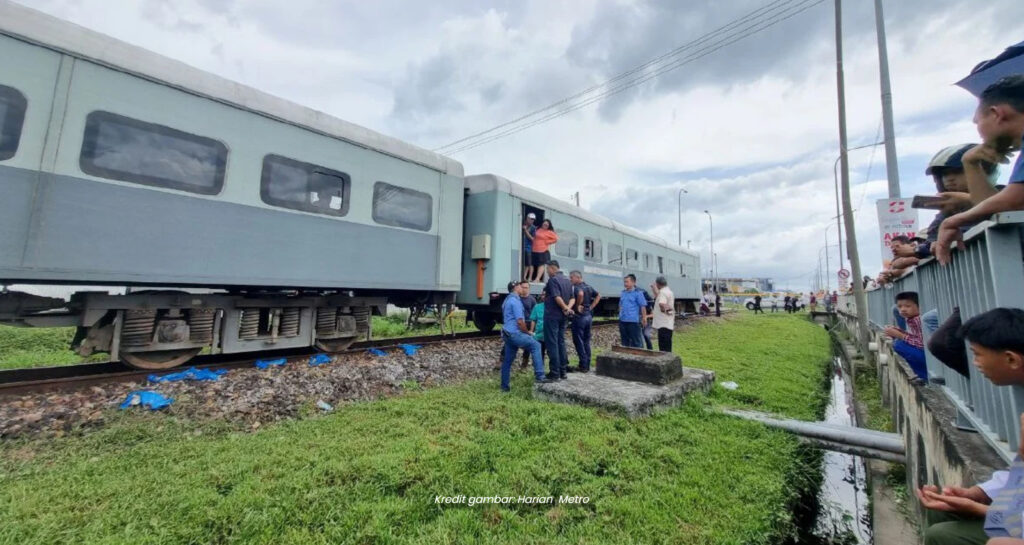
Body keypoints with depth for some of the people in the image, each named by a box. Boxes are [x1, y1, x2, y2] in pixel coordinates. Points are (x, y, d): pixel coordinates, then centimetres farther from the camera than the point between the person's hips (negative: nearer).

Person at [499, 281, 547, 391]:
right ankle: (539, 375, -14)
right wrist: (527, 333, -3)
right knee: (535, 345, -11)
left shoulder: (508, 299, 19)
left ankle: (504, 386, 19)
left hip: (507, 333, 10)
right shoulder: (515, 300, -13)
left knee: (507, 360, 13)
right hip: (514, 333, -10)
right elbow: (520, 321, -19)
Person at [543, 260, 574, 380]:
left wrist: (565, 308, -10)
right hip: (562, 316, 8)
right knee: (561, 342, 13)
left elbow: (557, 297, -22)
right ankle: (562, 371, 19)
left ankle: (555, 373, 0)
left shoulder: (553, 279, -13)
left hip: (552, 315, -8)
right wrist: (568, 308, -6)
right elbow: (572, 298, 11)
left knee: (552, 344, -3)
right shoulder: (567, 280, 14)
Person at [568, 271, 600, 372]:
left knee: (578, 341, 0)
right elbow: (598, 296, 18)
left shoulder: (575, 287, -13)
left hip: (579, 316, -8)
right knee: (586, 341, 14)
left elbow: (580, 294, -34)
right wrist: (591, 307, 11)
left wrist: (578, 305, -20)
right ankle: (587, 365, 19)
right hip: (589, 315, 8)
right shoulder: (589, 287, 13)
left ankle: (583, 366, 2)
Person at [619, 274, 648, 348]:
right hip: (622, 321, 7)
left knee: (636, 342, 0)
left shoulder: (638, 293, -6)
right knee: (624, 341, 15)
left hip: (633, 321, -7)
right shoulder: (623, 293, 12)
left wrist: (644, 318, -10)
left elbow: (643, 306, -7)